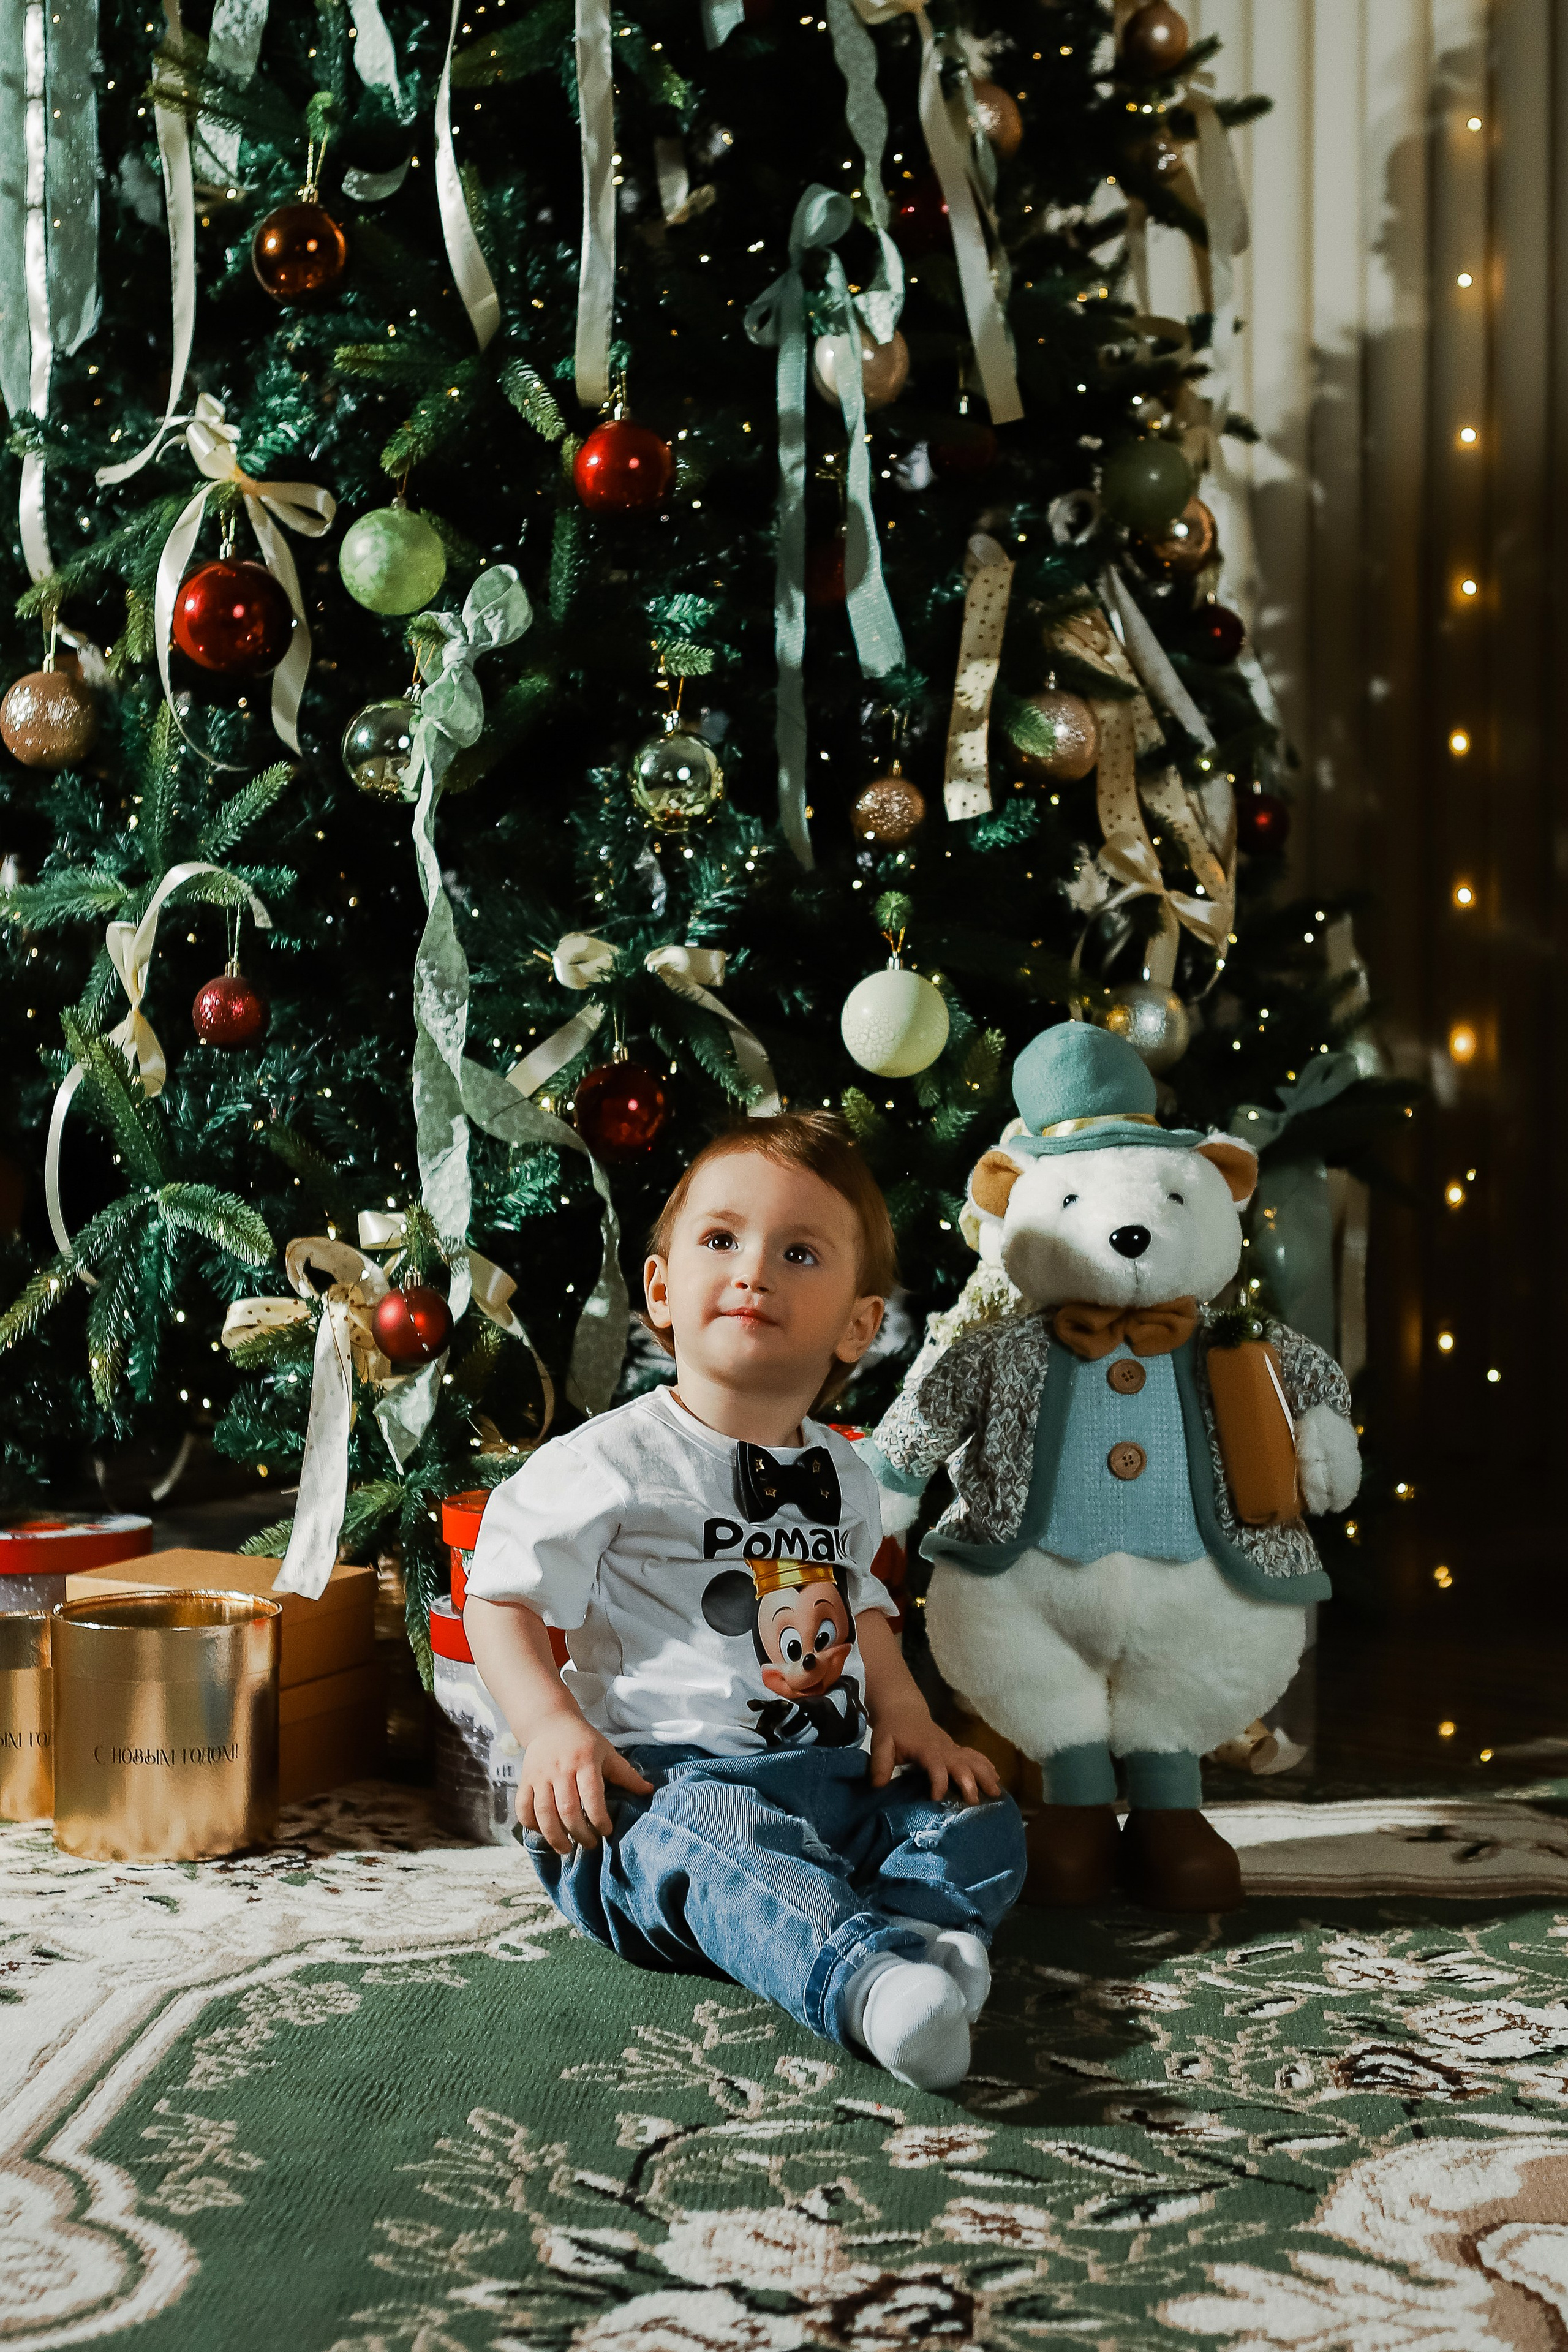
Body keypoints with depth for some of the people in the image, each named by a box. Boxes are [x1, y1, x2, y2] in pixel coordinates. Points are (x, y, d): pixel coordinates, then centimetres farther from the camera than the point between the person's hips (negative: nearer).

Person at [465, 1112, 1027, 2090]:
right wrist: (553, 1729, -18)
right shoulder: (616, 1462, -4)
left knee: (982, 1821, -9)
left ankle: (918, 1932, -37)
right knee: (707, 1835, -39)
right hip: (668, 1777, -7)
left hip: (833, 1773, 7)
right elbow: (502, 1598, -3)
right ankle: (867, 1982, -61)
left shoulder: (843, 1475, 16)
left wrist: (905, 1711, 11)